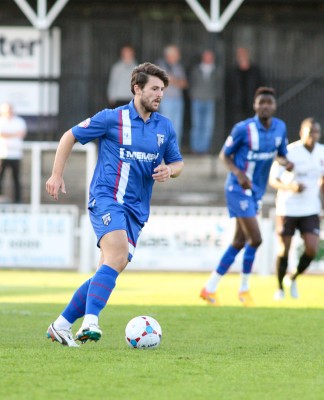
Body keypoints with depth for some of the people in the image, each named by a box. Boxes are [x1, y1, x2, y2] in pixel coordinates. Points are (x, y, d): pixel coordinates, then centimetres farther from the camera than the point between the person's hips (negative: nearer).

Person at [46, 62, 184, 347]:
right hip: (106, 198, -6)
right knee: (118, 255, -28)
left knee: (112, 269, 1)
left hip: (136, 209, 6)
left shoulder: (165, 127, 12)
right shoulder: (112, 119, -2)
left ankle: (62, 325, 10)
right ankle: (90, 321, -36)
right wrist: (57, 175, 1)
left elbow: (177, 163, 21)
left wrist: (169, 171, -3)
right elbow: (70, 137, 7)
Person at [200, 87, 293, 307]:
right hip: (239, 190, -7)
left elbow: (281, 154, 14)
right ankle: (244, 289, 4)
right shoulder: (243, 129, -15)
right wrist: (238, 173, -24)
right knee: (255, 239, -13)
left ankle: (211, 287, 20)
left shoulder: (280, 128, 1)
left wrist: (286, 162, -10)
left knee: (240, 242, 10)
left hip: (257, 191, 7)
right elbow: (225, 154, -7)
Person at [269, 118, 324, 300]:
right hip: (287, 209, -3)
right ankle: (280, 288, 24)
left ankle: (293, 278, 16)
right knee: (284, 251, 1)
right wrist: (290, 187, -28)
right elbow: (273, 180, -10)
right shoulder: (289, 152, -15)